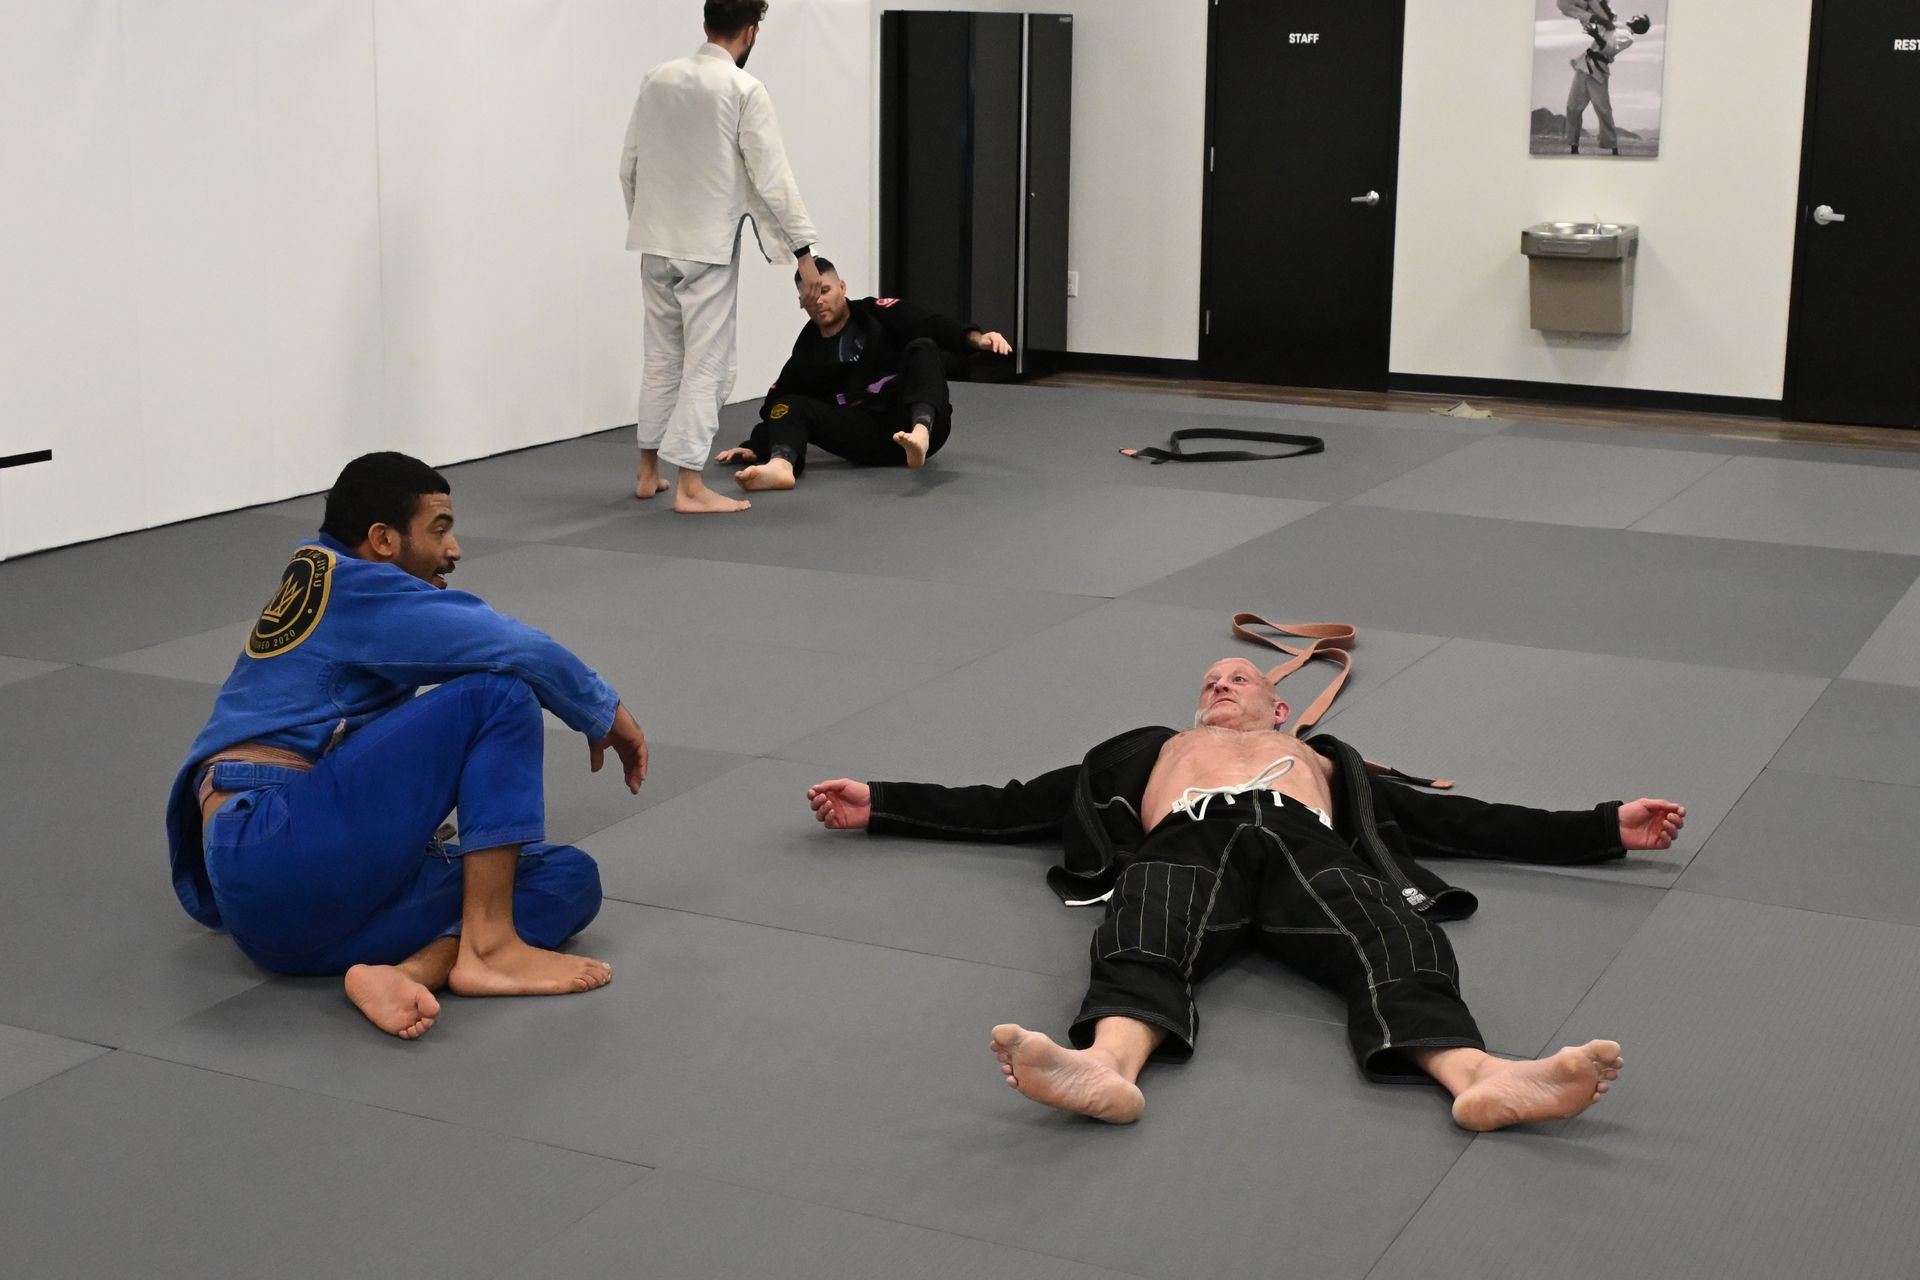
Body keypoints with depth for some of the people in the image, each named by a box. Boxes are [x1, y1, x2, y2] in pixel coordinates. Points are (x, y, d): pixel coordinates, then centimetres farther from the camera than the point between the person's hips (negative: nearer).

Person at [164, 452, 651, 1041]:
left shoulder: (315, 587, 25)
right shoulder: (354, 589, -4)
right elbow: (518, 651, -13)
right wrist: (606, 714, 3)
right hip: (279, 853, -9)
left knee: (571, 878, 2)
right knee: (498, 694, -12)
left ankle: (404, 972, -22)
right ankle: (489, 948, -15)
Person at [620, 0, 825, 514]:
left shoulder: (657, 80, 5)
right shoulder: (743, 89, -12)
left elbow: (628, 167, 10)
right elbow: (772, 178, -13)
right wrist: (803, 251, -8)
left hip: (656, 242, 6)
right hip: (708, 247, -6)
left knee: (663, 355, 18)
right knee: (707, 364, 0)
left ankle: (648, 471, 25)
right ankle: (689, 485, -2)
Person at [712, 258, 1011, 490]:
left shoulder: (878, 314, 5)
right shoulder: (807, 352, 13)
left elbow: (933, 327, -10)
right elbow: (776, 402, 12)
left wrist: (976, 338, -28)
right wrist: (755, 447, -4)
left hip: (913, 422, -2)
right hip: (869, 436, 2)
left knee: (922, 349, -24)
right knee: (790, 405, -14)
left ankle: (919, 434, -52)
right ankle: (781, 465, -51)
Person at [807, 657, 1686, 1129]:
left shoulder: (1324, 759, 41)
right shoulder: (1150, 753, 41)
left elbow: (1464, 823, 33)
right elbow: (1005, 808, 35)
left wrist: (1606, 826, 26)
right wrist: (879, 804, 28)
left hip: (1304, 842, 1)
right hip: (1188, 839, 0)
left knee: (1391, 936, -34)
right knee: (1143, 943, -37)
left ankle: (1479, 1077, -63)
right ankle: (1105, 1067, -69)